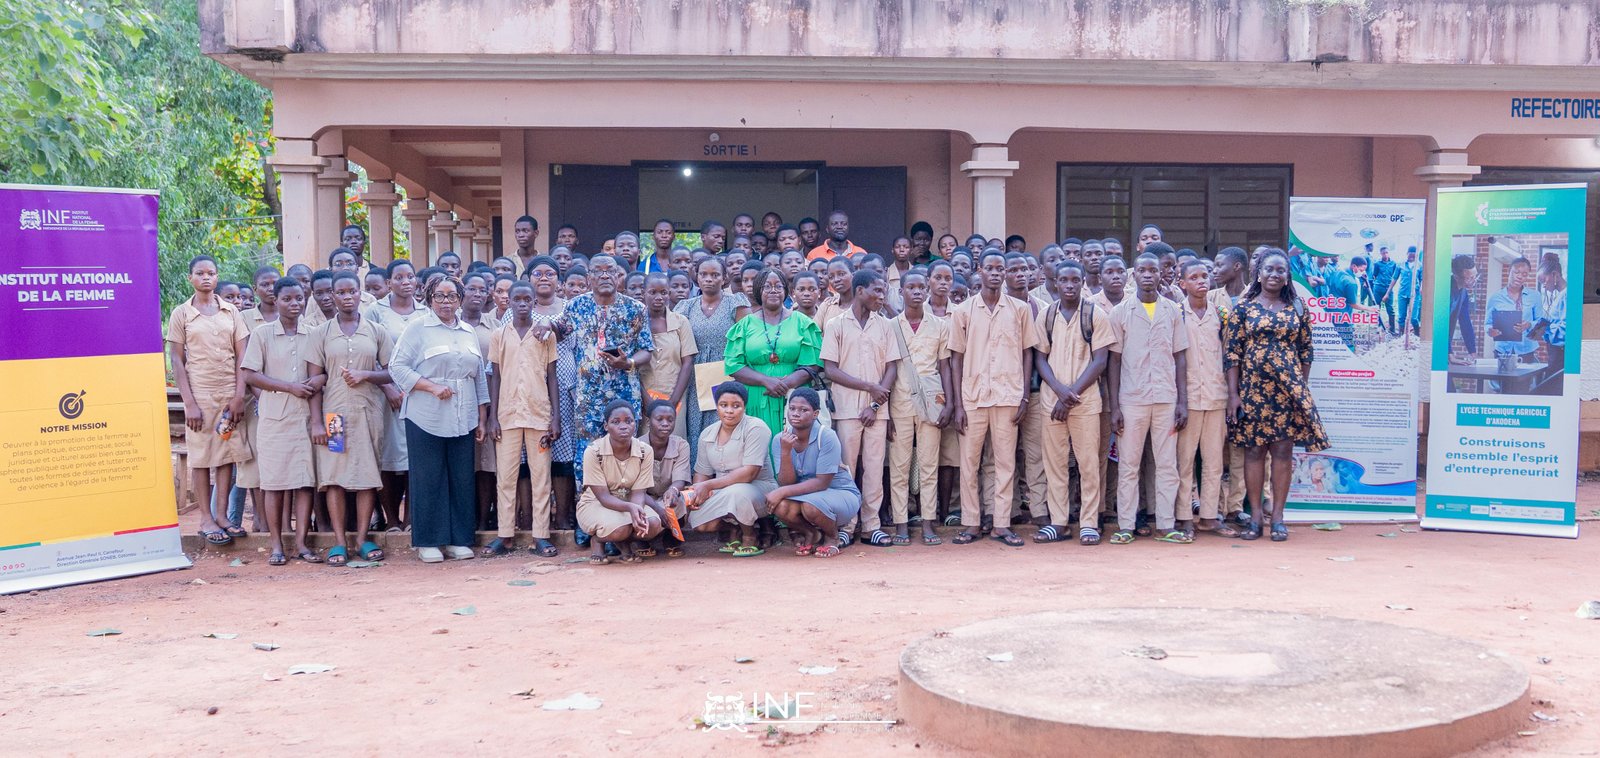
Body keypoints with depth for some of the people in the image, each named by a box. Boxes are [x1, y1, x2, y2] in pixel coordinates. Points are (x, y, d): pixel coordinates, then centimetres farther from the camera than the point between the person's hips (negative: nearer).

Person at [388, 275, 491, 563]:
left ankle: (459, 539, 12)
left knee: (462, 479, 5)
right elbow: (397, 367, -6)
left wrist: (482, 419, 14)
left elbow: (480, 378, 18)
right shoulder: (417, 329, 1)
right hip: (426, 418, -4)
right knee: (428, 479, -2)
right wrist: (432, 387, -15)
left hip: (463, 420, 5)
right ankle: (428, 542, 5)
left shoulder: (469, 333, 16)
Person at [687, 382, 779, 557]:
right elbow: (702, 473, 9)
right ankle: (736, 529, 12)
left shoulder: (756, 428, -16)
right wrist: (696, 493, -15)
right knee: (698, 522, -20)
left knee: (737, 492, -39)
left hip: (758, 488, -6)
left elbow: (749, 473, -24)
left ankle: (750, 538, -9)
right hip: (723, 491, 6)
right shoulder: (707, 435, 5)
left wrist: (708, 485, -24)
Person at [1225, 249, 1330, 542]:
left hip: (1289, 389, 1)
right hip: (1252, 387, -1)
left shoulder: (1297, 308, 6)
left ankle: (1277, 515, 10)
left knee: (1283, 450, 2)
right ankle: (1255, 515, 10)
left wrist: (1304, 390, 5)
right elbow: (1232, 352, -1)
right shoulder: (1243, 307, 1)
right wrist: (1233, 393, -6)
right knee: (1253, 450, 2)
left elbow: (1306, 352, 10)